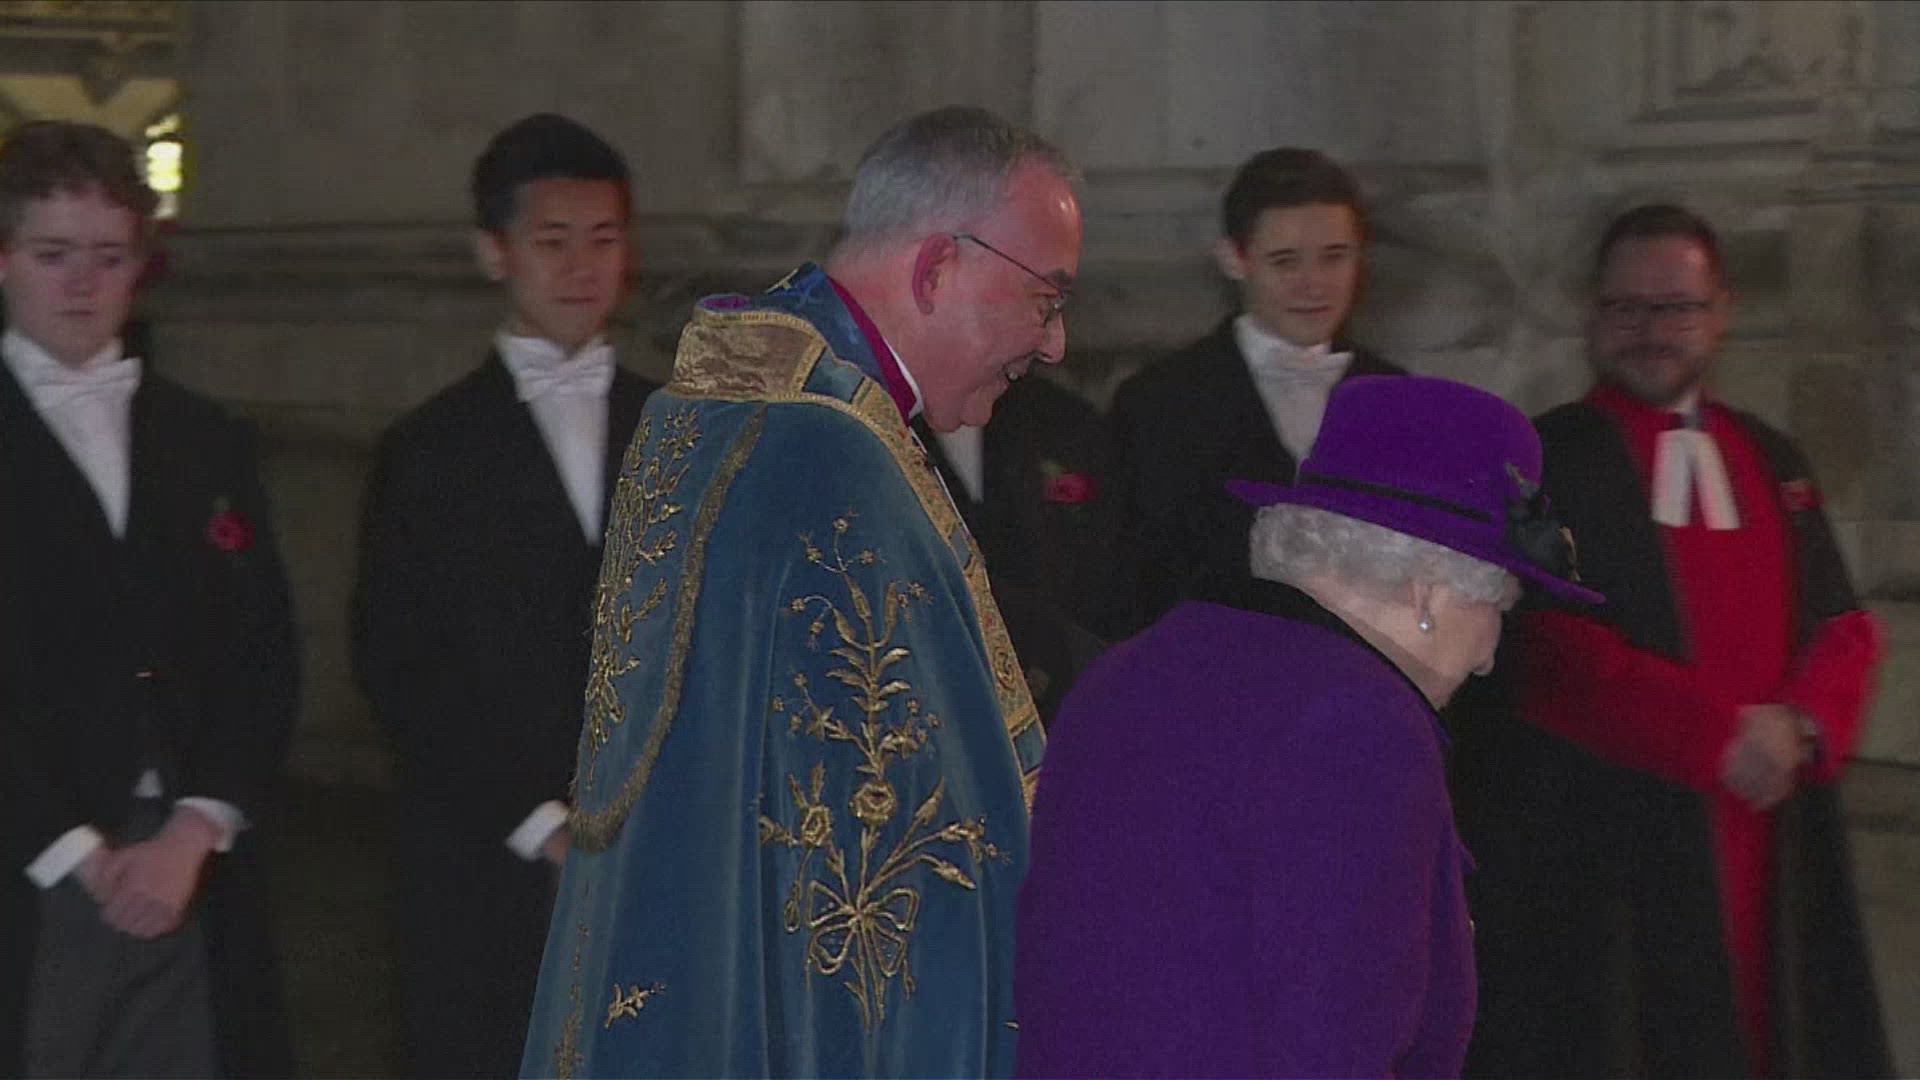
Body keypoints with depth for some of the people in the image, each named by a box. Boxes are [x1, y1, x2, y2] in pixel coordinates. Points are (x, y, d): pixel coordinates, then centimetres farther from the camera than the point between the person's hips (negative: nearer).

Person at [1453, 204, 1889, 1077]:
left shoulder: (1773, 463, 15)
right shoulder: (1539, 461, -2)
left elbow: (1843, 629, 11)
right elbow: (1551, 649, -12)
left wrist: (1798, 727, -11)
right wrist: (1718, 735, -17)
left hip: (1768, 850, 5)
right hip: (1595, 847, -5)